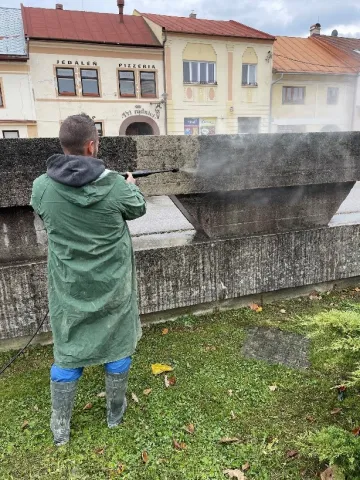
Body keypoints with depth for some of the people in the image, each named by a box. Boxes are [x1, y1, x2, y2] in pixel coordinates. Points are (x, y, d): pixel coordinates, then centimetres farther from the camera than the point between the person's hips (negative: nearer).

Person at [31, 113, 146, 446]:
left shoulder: (41, 187, -11)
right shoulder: (115, 184, -17)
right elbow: (138, 210, 3)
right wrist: (132, 185, 25)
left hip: (69, 286, 2)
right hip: (112, 284, -1)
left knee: (67, 352, 18)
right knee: (117, 345, 19)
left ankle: (60, 428, 34)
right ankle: (115, 411, 39)